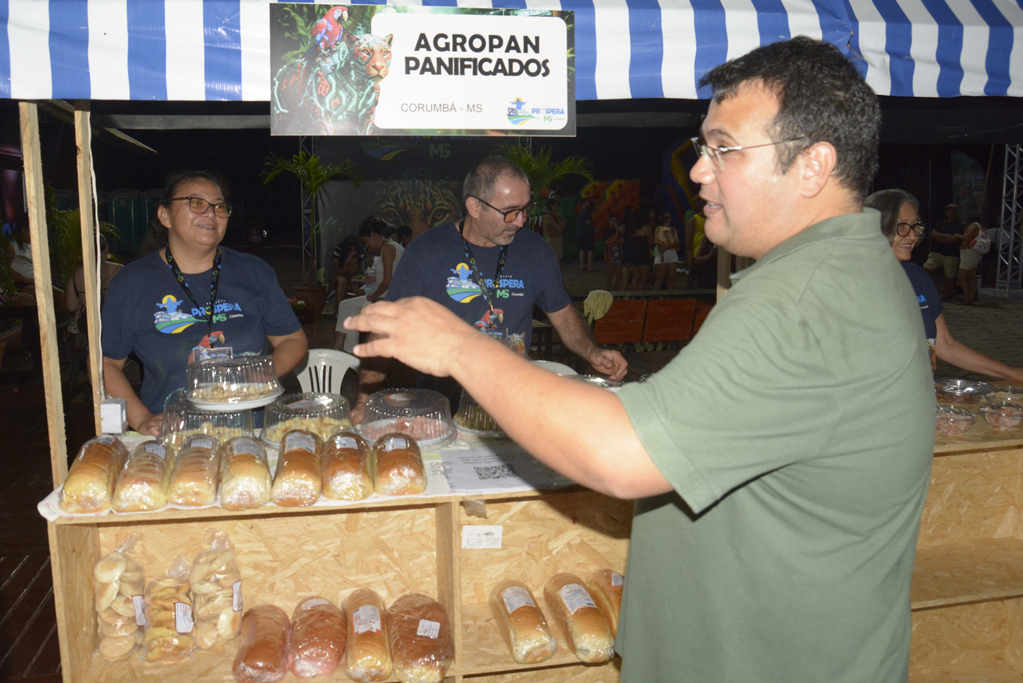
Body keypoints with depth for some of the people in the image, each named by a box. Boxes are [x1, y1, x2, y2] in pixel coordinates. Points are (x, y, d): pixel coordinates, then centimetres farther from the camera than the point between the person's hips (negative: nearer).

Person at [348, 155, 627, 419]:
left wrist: (592, 352, -2)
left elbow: (563, 314, 17)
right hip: (440, 409, -2)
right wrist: (365, 400, -14)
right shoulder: (426, 250, -4)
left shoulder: (535, 250, 6)